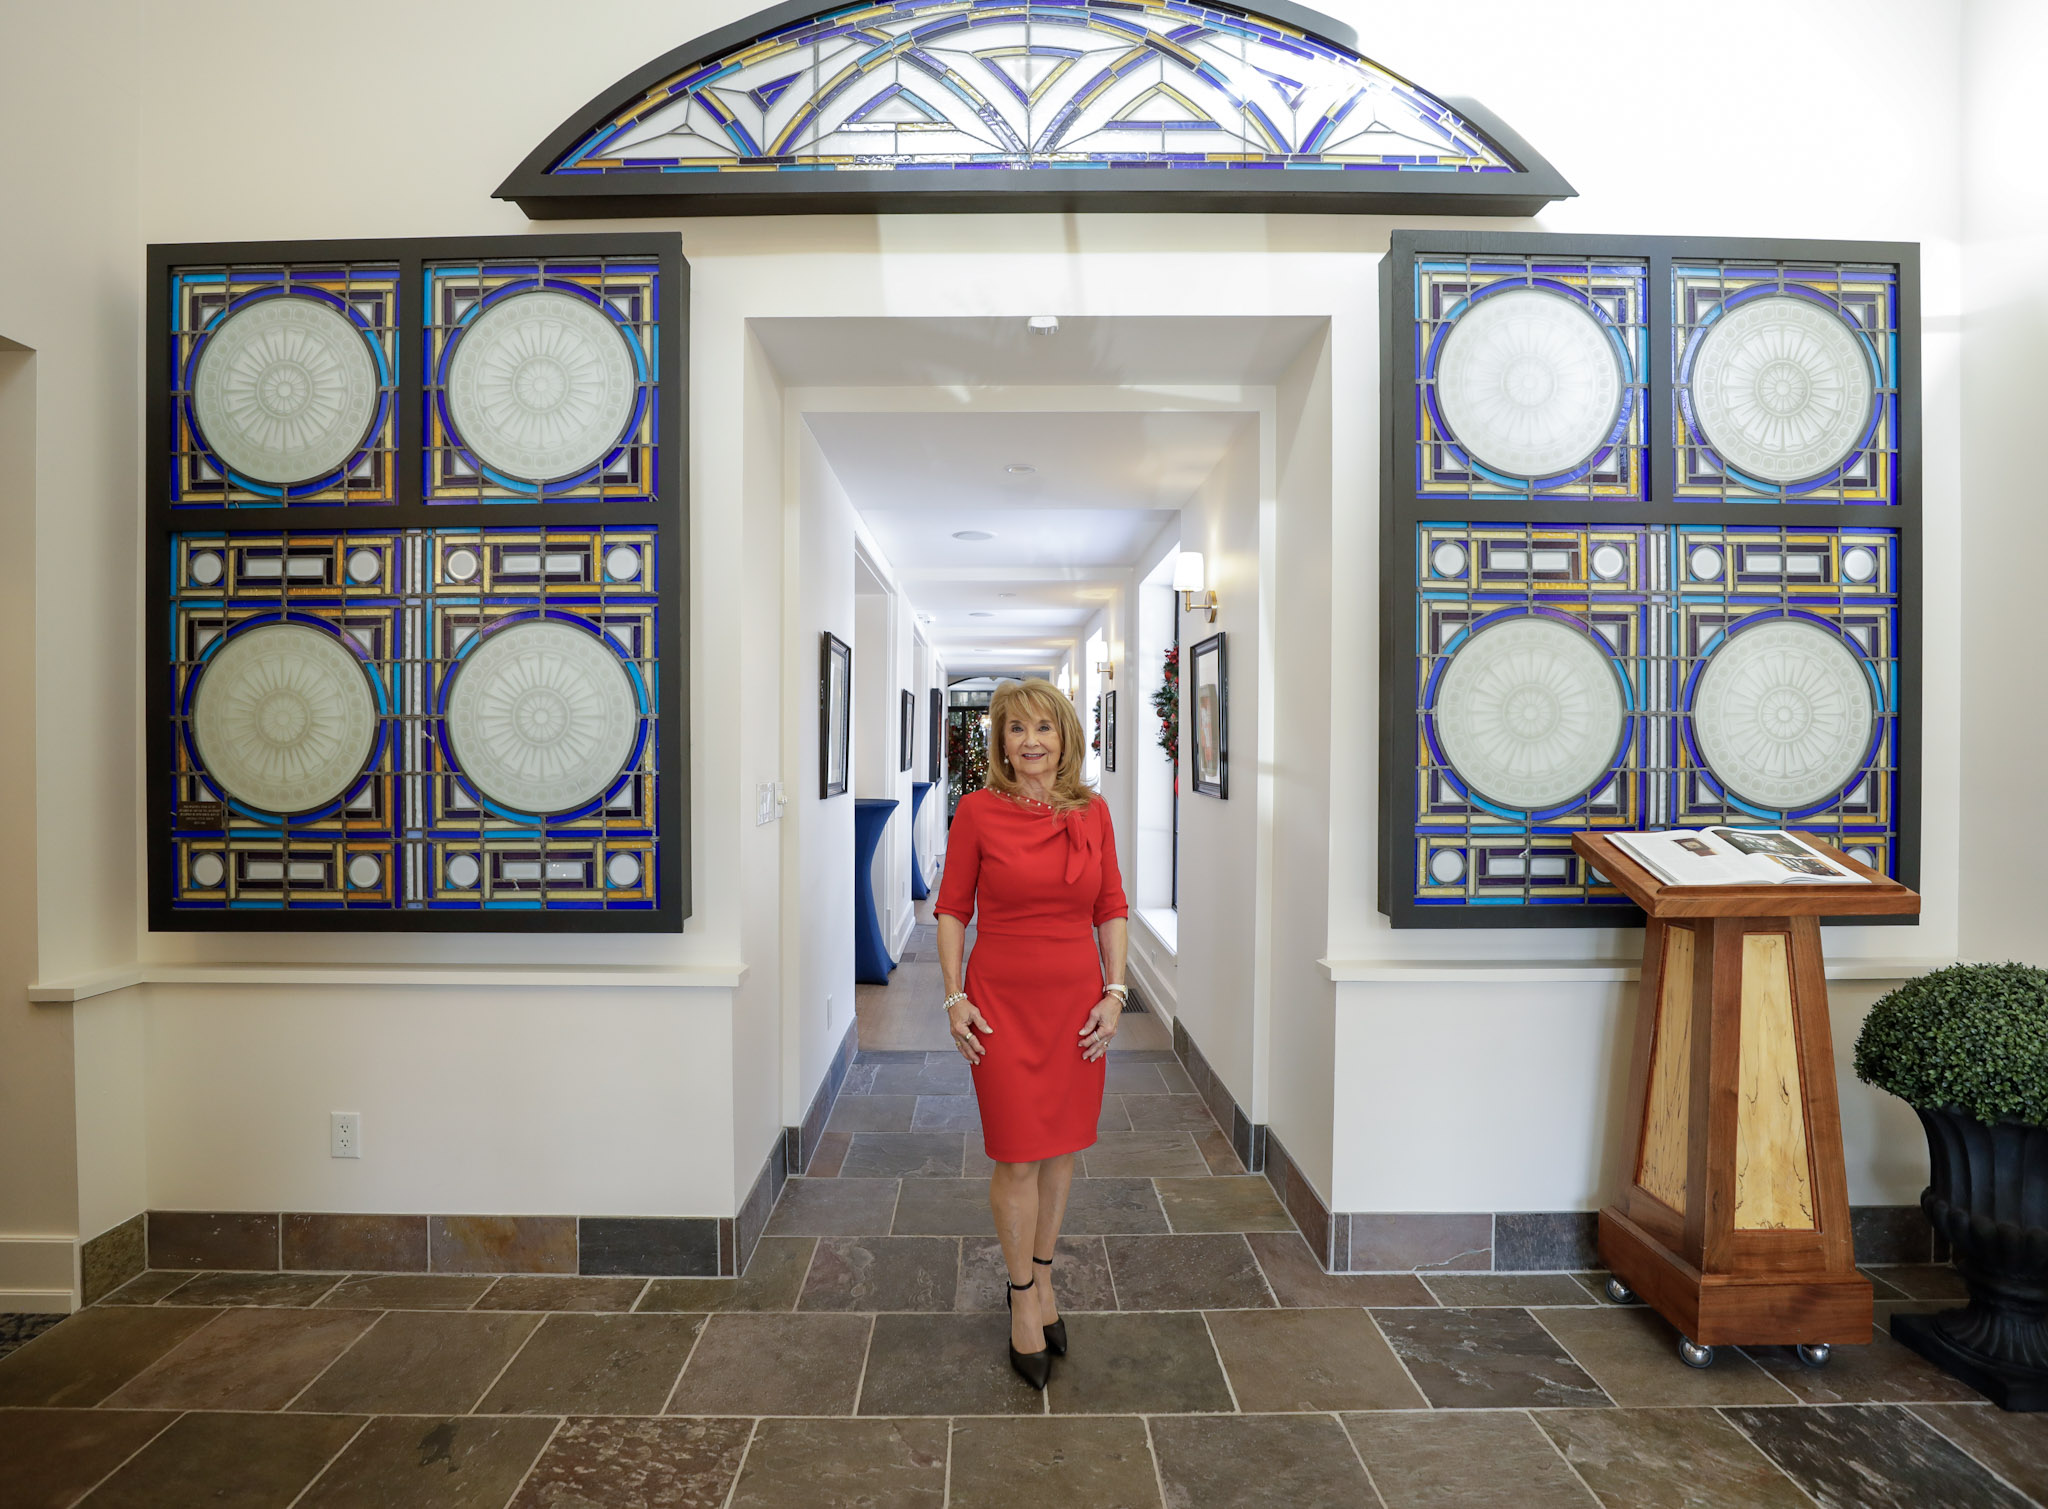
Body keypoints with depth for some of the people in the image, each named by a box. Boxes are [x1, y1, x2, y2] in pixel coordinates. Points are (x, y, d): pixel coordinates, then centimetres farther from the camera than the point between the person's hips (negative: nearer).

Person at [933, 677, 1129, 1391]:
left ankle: (1041, 1274, 36)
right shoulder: (977, 810, -7)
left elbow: (1111, 908, 6)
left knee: (1061, 1148, 14)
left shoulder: (1092, 812, 1)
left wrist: (1114, 991, -1)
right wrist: (955, 997, -6)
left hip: (1077, 1000, 3)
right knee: (1018, 1157, 4)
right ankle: (1024, 1296, 25)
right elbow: (952, 909, -1)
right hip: (1004, 1003, -3)